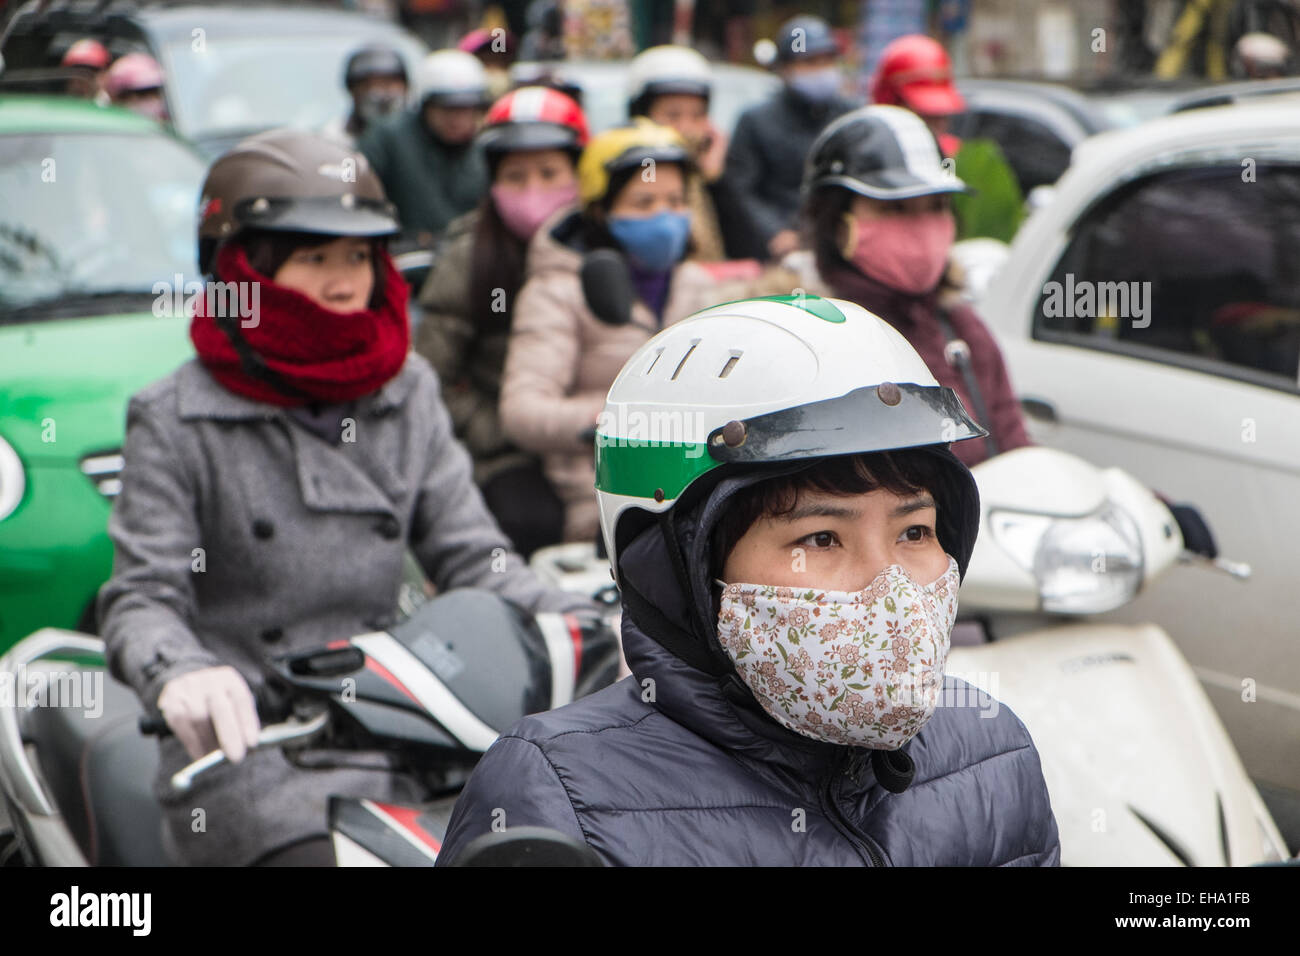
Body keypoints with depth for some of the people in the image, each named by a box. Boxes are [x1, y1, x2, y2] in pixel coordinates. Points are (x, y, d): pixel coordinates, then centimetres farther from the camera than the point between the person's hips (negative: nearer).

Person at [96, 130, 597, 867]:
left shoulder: (408, 395, 13)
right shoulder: (176, 420, -1)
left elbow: (472, 556, 9)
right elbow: (143, 597, -8)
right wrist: (179, 673, -31)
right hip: (248, 752, -4)